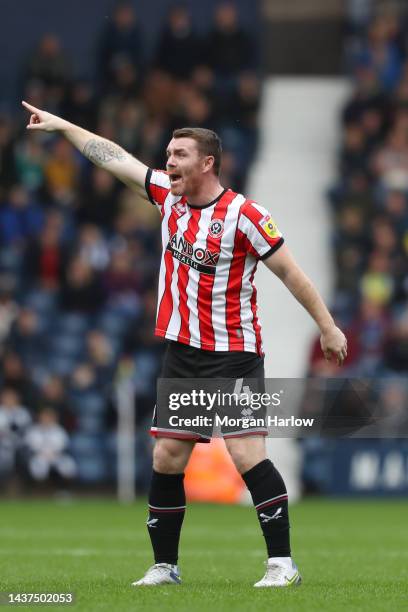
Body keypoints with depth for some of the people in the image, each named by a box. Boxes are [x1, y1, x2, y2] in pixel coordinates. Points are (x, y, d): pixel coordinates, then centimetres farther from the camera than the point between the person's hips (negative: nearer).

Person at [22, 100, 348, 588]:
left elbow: (290, 272, -8)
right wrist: (62, 126, 21)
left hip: (233, 356, -7)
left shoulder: (243, 215, -12)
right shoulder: (168, 196, 7)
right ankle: (164, 566, 14)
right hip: (181, 355, 7)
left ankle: (282, 563, -12)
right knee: (165, 460, 5)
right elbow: (114, 158, 16)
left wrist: (327, 327, -5)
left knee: (248, 456, -14)